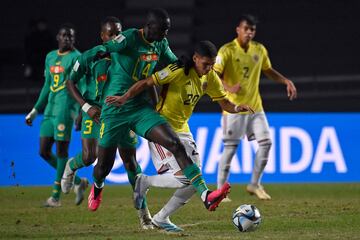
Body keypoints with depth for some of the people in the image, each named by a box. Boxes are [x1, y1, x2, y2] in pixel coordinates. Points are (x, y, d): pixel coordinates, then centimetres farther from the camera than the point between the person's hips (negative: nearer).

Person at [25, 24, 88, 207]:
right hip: (50, 108, 8)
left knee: (61, 151, -4)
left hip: (66, 107, -8)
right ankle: (78, 182, 16)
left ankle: (55, 196, 2)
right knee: (44, 151, 5)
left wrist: (79, 113, -18)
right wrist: (35, 111, 23)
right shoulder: (50, 57, 17)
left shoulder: (76, 58, -5)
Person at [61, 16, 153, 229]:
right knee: (89, 157, -14)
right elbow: (71, 83, -1)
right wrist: (86, 107, -12)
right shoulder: (90, 57, -10)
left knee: (130, 159, -2)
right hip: (96, 111, -2)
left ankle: (143, 211, 4)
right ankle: (71, 167, 26)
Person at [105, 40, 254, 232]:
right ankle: (144, 182, 5)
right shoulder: (179, 71, -22)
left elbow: (224, 102, 7)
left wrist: (237, 108, -14)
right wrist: (124, 98, -26)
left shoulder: (210, 77, 1)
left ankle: (161, 218, 17)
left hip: (182, 130, 8)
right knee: (184, 178, -21)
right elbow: (146, 83, -21)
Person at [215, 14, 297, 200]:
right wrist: (229, 88, -34)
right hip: (234, 107, -6)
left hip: (255, 106, 6)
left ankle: (254, 184, 14)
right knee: (230, 148, -4)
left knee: (266, 142, -1)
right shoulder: (227, 51, -11)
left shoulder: (260, 50, 7)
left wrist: (286, 81, 9)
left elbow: (268, 71, 23)